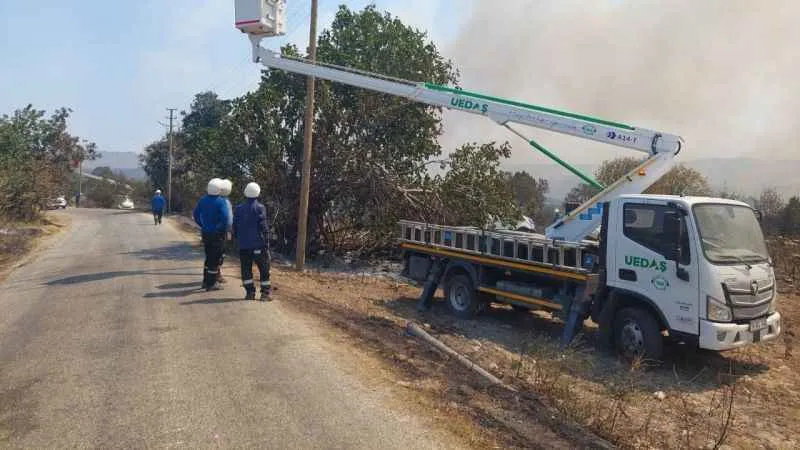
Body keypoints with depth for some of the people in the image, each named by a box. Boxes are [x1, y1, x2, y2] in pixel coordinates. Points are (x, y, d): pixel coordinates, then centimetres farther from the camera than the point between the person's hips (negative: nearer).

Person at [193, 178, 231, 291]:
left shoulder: (203, 200, 3)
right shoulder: (221, 202, -16)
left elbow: (196, 214, 11)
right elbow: (225, 218, -25)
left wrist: (203, 226, 15)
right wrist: (223, 230, -10)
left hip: (206, 234, 6)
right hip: (217, 235, -6)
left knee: (209, 257, 19)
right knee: (215, 259, 2)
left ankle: (206, 281, 26)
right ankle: (211, 284, 7)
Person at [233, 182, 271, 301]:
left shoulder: (238, 208, 6)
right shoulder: (260, 208, -9)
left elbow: (235, 227, 10)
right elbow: (264, 228, -11)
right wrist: (266, 244, -7)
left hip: (243, 245, 4)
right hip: (258, 244, -4)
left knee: (246, 269, 11)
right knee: (264, 269, 4)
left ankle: (250, 292, 11)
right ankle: (265, 293, 4)